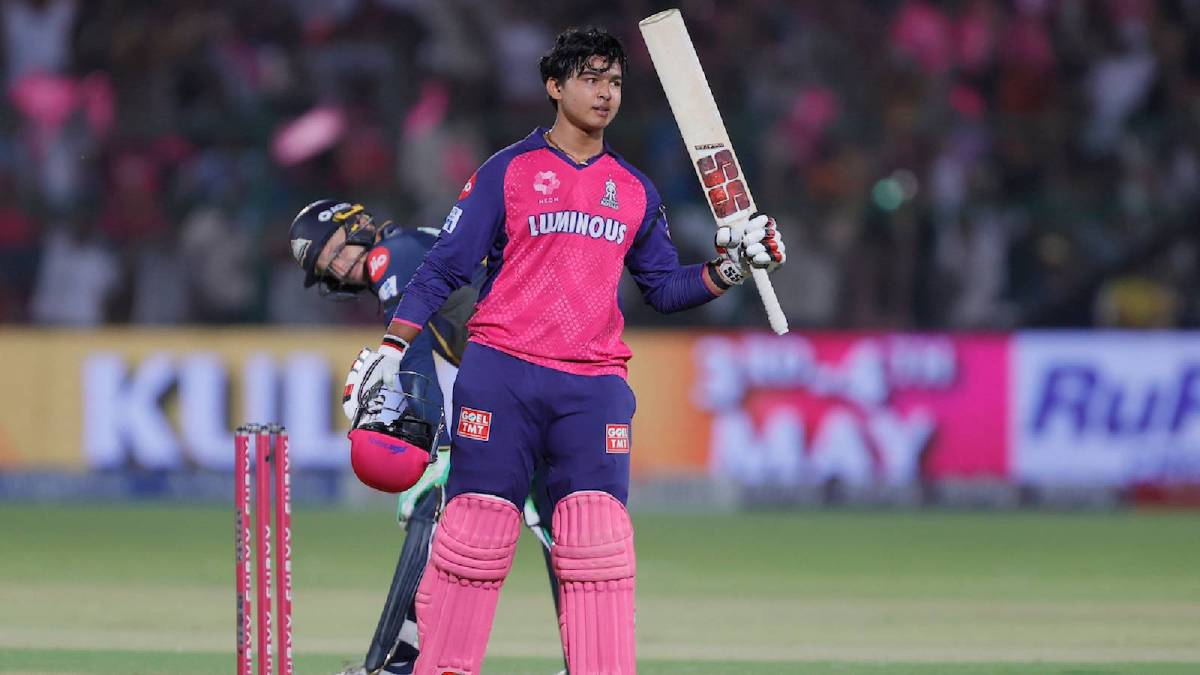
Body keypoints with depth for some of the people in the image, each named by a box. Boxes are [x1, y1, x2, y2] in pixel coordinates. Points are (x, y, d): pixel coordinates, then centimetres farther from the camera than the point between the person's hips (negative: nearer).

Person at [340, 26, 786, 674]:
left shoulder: (635, 191, 16)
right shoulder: (509, 171, 5)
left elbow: (665, 286, 19)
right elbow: (445, 266, 3)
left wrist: (730, 267, 2)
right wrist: (390, 347, -5)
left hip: (594, 388, 3)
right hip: (500, 377, -3)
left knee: (598, 543, -7)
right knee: (474, 533, -5)